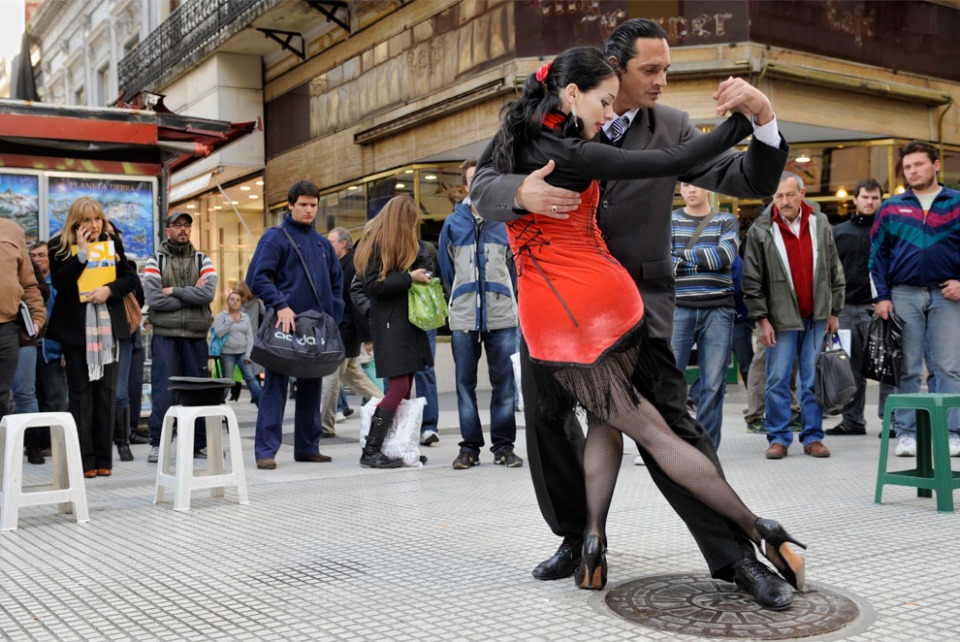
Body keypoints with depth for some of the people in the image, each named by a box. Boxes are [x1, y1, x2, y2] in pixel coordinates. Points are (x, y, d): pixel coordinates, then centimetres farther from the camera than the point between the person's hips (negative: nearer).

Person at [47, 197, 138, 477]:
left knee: (106, 391, 4)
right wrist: (82, 253, -17)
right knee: (80, 393, -1)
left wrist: (109, 289, -12)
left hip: (109, 327, 2)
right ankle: (85, 460, 2)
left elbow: (131, 278, 6)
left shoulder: (113, 242, 7)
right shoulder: (59, 246, -1)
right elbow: (59, 283, -13)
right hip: (76, 329, -2)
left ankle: (104, 459, 9)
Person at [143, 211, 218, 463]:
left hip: (196, 336, 2)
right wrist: (191, 295, -9)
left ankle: (200, 443, 16)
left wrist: (174, 291, -12)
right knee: (163, 391, -4)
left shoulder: (202, 260, 10)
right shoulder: (155, 261, 4)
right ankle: (157, 444, 5)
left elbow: (208, 292, -9)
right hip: (165, 336, -2)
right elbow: (154, 299, -12)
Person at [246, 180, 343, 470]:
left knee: (311, 388, 11)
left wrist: (333, 316, 8)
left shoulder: (323, 243, 16)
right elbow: (257, 277, -12)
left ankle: (308, 446, 20)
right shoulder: (275, 237, -2)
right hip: (285, 324, -6)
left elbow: (336, 282, 20)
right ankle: (266, 449, -2)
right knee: (275, 387, -5)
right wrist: (280, 305, -22)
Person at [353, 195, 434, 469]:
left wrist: (422, 273, 5)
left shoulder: (404, 243, 16)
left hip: (407, 321, 9)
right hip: (389, 324, -9)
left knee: (406, 386, 5)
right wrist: (409, 277, -15)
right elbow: (371, 285, -17)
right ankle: (370, 451, -9)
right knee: (398, 385, -13)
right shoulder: (376, 243, -9)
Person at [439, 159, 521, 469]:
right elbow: (447, 269, 13)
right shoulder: (453, 223, 6)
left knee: (504, 383, 3)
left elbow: (517, 265, 9)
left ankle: (503, 445, 12)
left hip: (502, 316, -1)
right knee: (465, 383, 5)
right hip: (463, 317, 1)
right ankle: (469, 446, 14)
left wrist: (507, 298, 10)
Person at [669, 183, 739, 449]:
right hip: (678, 309, 0)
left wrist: (682, 254, -6)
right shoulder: (668, 220, 11)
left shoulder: (727, 221, 10)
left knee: (713, 384, 1)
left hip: (718, 310, 1)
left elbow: (725, 255, -8)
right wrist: (704, 261, -10)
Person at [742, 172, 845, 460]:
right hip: (781, 318, -2)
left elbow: (835, 272, 10)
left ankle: (813, 436, 15)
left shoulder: (820, 224, 4)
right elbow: (752, 281, -5)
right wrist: (762, 320, -8)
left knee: (813, 380, 6)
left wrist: (834, 312, 8)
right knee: (778, 380, 1)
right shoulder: (760, 230, -5)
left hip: (816, 317, 2)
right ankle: (779, 438, 11)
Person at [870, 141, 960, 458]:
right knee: (907, 369, 4)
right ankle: (906, 432, 9)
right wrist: (881, 296, 0)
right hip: (904, 294, 1)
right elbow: (878, 253, 7)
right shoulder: (891, 207, 9)